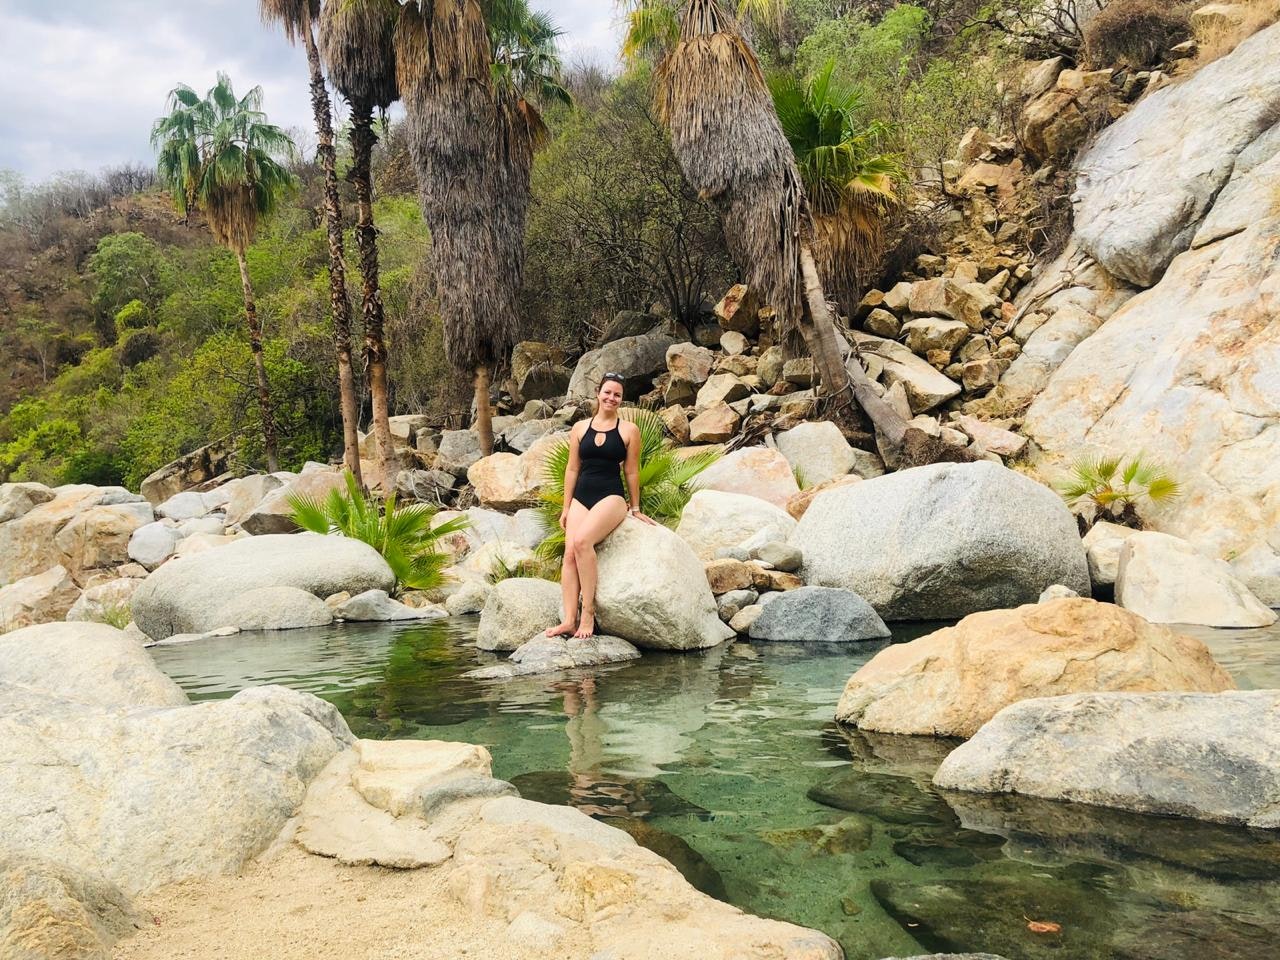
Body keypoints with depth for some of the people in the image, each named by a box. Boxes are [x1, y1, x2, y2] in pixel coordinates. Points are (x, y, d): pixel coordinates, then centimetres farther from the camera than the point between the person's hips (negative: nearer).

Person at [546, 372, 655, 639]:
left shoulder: (629, 430, 4)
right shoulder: (580, 428, 12)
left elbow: (632, 472, 6)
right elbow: (572, 469, 13)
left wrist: (635, 509, 9)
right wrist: (566, 508, 11)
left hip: (611, 497, -4)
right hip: (581, 497, 4)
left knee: (582, 540, -29)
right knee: (569, 554, -14)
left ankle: (588, 610, -22)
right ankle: (570, 620, -16)